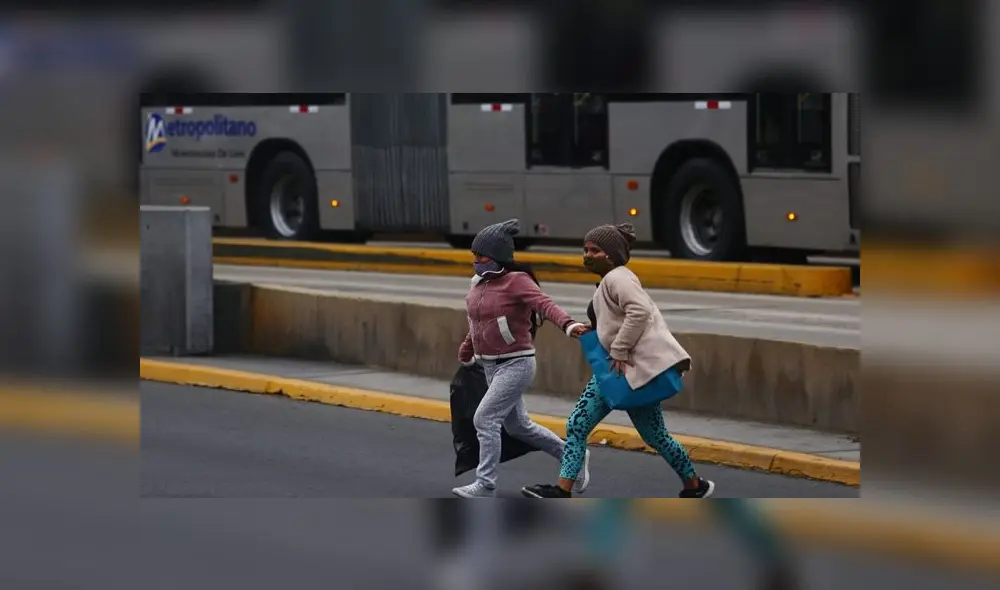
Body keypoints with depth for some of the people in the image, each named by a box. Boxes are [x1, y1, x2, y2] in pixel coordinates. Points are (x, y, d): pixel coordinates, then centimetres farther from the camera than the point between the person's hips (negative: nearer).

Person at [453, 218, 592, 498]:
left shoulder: (516, 281, -16)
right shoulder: (479, 283, 7)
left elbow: (544, 304, -31)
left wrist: (568, 324, -49)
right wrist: (465, 357, 28)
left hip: (516, 364, -9)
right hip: (490, 366, 9)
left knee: (485, 419, -16)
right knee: (518, 425, 16)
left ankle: (485, 485, -11)